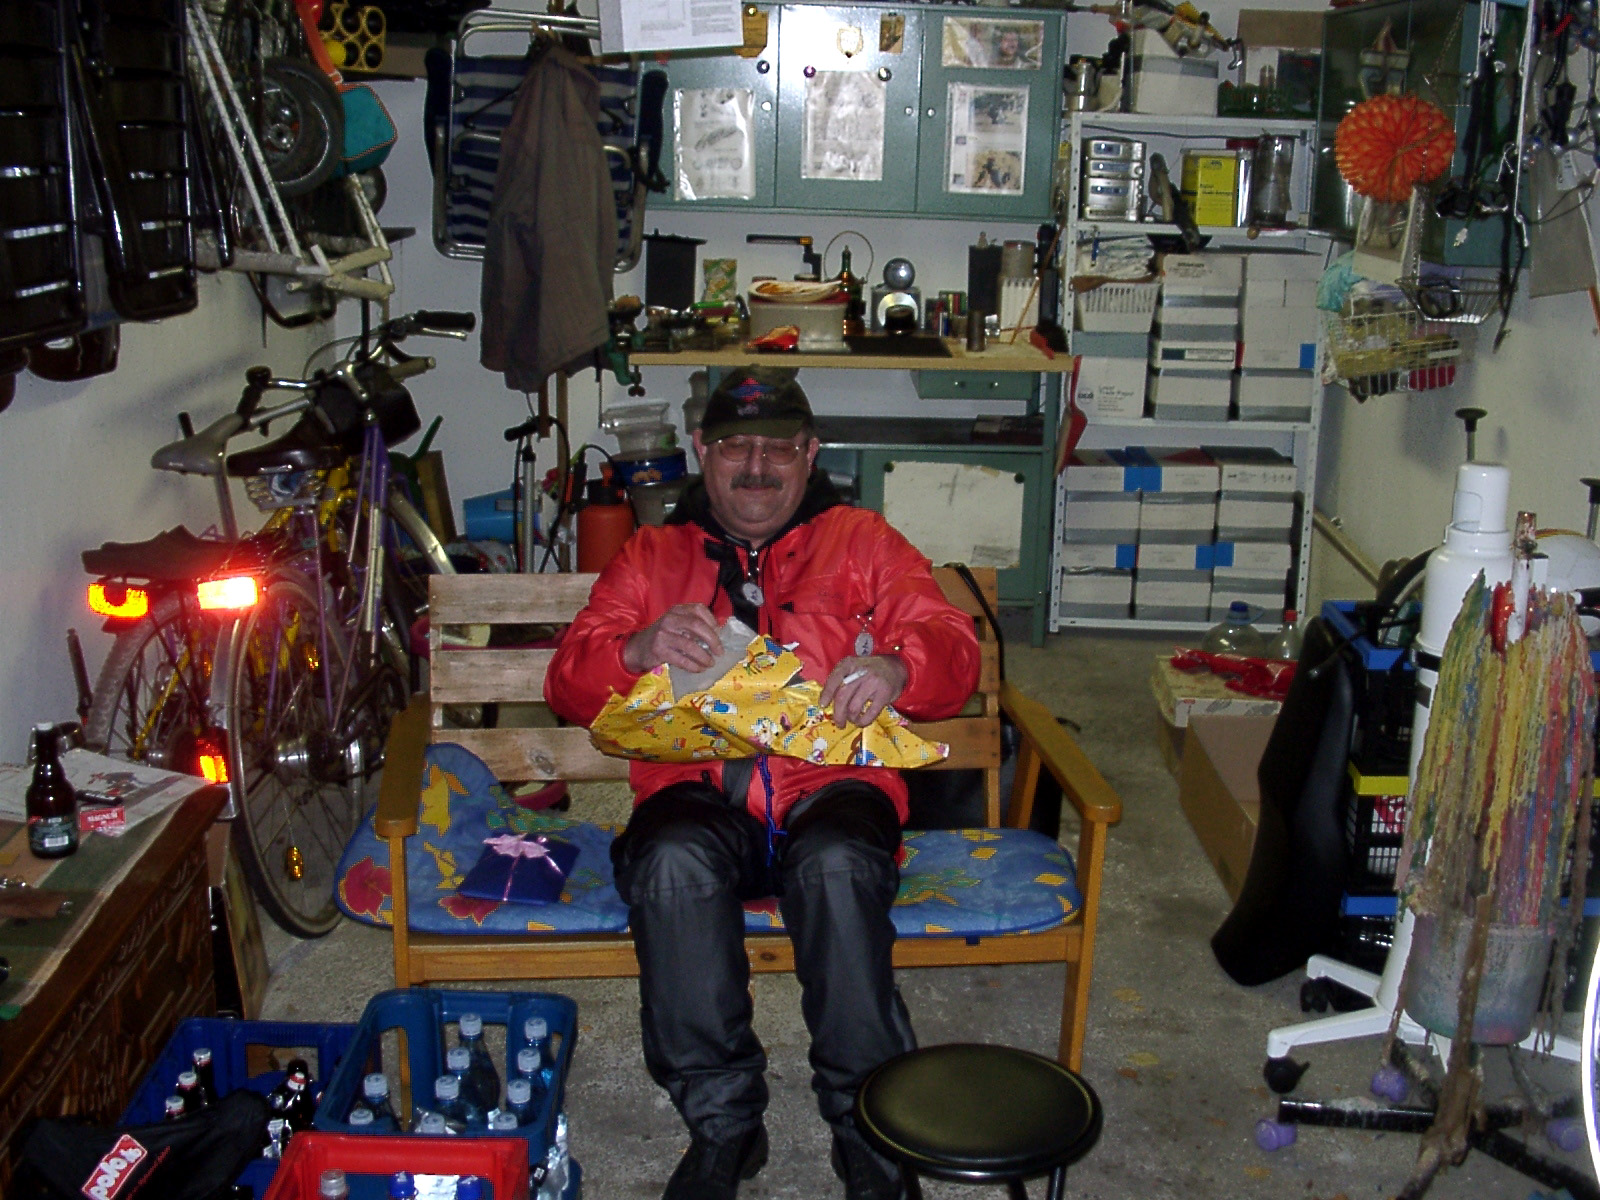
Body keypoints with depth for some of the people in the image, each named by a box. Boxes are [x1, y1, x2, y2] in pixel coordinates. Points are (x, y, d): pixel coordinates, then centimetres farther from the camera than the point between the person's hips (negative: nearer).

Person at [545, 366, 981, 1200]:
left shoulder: (863, 543, 19)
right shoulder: (652, 555, 21)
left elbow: (954, 654, 7)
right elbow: (569, 685, 11)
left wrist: (896, 669, -18)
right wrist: (637, 652, -13)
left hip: (831, 786, 0)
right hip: (698, 794, 1)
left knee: (838, 865, -36)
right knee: (672, 864, -34)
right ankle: (721, 1124, -21)